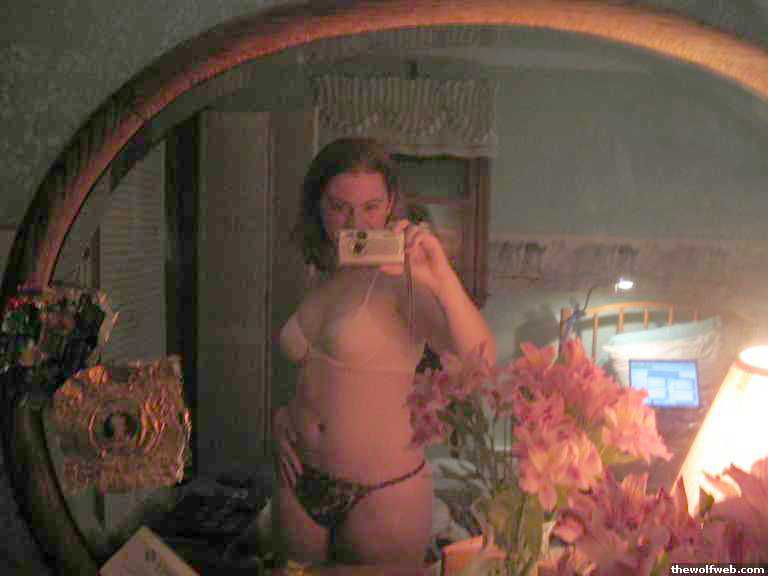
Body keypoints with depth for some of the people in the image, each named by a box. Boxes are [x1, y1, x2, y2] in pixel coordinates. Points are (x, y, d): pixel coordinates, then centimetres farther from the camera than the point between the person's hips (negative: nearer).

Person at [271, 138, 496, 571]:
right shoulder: (324, 279, 5)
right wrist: (283, 419, 6)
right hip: (300, 487, 6)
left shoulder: (403, 279, -15)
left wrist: (443, 279, -43)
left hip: (383, 495, -6)